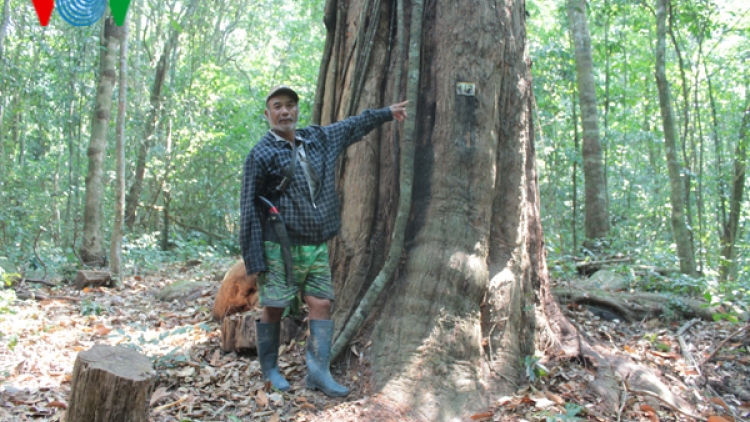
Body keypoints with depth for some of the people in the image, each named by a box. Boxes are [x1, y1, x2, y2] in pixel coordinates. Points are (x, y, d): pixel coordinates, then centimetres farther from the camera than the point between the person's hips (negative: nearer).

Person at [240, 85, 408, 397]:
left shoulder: (318, 138, 10)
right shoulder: (261, 154, -7)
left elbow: (354, 125, 27)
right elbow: (249, 210, -8)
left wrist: (387, 112, 35)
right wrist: (253, 259, -12)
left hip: (316, 246, 6)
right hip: (279, 246, -5)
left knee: (321, 303, 2)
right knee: (273, 307, 3)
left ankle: (318, 372, 8)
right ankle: (269, 369, 21)